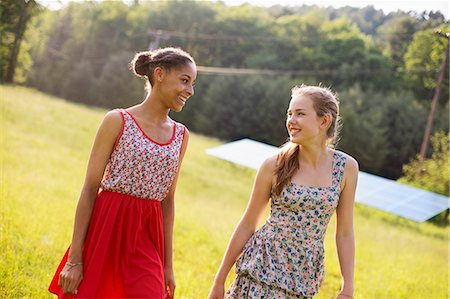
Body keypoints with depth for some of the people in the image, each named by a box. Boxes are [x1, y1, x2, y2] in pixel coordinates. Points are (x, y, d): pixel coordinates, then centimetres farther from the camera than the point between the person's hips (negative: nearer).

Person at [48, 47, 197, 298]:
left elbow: (168, 201, 12)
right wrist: (74, 258, -11)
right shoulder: (119, 121, -6)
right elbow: (90, 188, -7)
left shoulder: (181, 135, 8)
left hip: (147, 238, 4)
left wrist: (168, 266, 12)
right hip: (105, 230, -4)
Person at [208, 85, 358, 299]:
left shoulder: (346, 167, -2)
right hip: (263, 268, -1)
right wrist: (219, 281, 4)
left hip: (304, 278, 2)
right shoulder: (274, 165, -6)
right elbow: (247, 224, 2)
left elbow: (344, 233, 5)